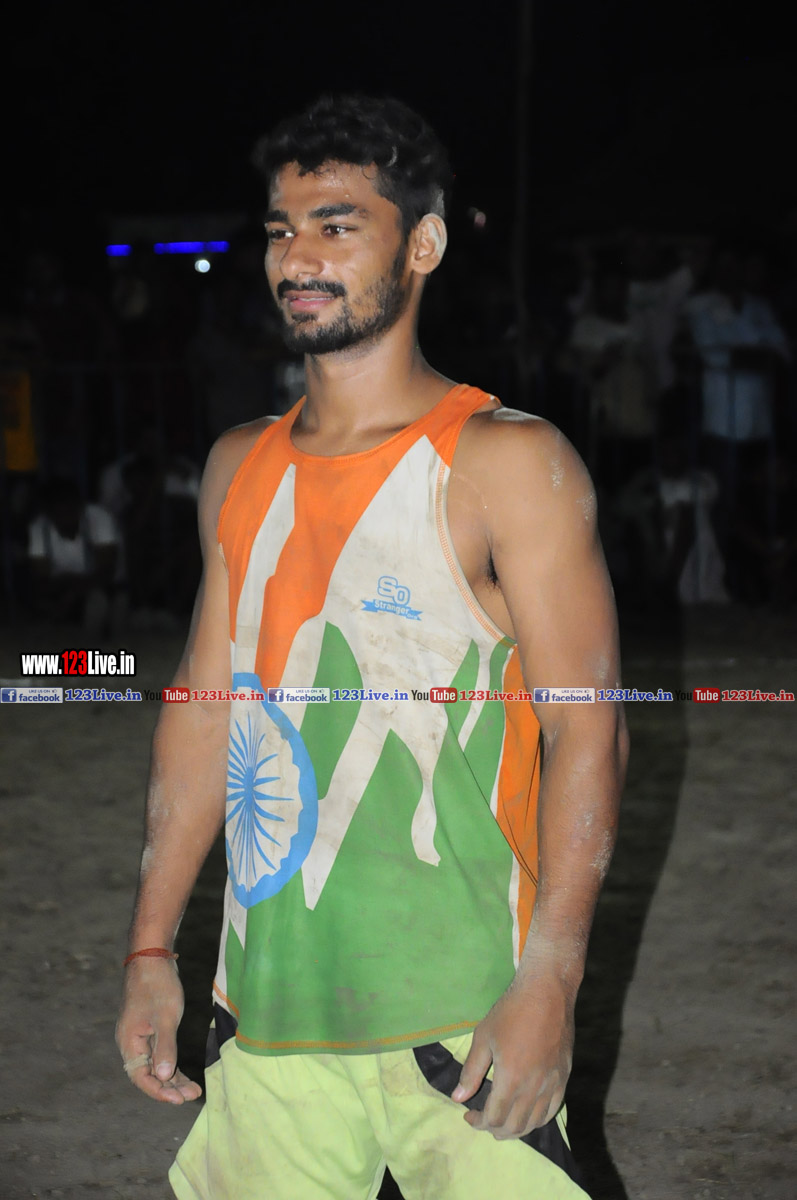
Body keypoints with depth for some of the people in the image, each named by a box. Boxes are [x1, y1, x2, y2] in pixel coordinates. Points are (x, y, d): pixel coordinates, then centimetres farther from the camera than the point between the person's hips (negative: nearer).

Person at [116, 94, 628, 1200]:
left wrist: (549, 985, -17)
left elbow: (587, 733, -10)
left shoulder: (506, 464, -6)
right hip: (268, 1013, 5)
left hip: (461, 1012, -5)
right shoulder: (240, 469, 11)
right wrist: (152, 949, 13)